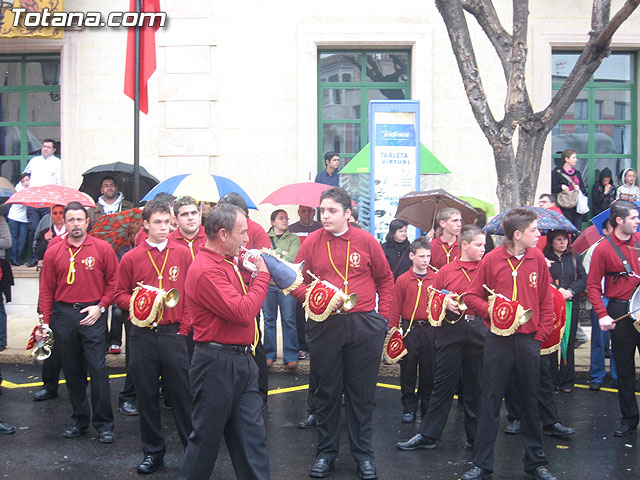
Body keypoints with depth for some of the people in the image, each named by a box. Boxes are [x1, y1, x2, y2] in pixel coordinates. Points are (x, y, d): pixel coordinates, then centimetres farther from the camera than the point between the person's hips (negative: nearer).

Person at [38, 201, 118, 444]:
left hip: (92, 315, -3)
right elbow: (47, 290, 7)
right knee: (72, 371, 10)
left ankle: (104, 423, 4)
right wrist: (45, 321, 2)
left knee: (98, 369, -5)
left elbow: (114, 281, 3)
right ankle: (79, 419, 23)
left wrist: (100, 307, -8)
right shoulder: (53, 252, 6)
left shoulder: (103, 248, 0)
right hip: (63, 315, 3)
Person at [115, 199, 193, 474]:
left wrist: (184, 327, -3)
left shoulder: (183, 254, 3)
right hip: (143, 336, 1)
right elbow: (120, 294, 9)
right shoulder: (131, 258, 3)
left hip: (174, 335, -1)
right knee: (146, 395, 9)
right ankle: (153, 452, 22)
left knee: (181, 393, 3)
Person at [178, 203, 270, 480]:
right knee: (206, 437, 6)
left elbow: (241, 299, 15)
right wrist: (262, 274, -14)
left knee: (252, 436, 11)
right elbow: (243, 312, -25)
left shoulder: (225, 262, 12)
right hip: (217, 363, -9)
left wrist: (255, 274, 1)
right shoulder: (206, 270, -20)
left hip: (241, 362, 9)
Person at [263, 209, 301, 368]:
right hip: (268, 284, 1)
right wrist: (280, 252, -7)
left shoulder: (293, 238, 10)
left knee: (289, 320, -2)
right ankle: (269, 355, 14)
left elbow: (292, 258, -5)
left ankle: (291, 356, 5)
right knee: (269, 320, 5)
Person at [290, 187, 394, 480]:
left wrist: (384, 314, 3)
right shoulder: (312, 242, 2)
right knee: (327, 391, 10)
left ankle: (363, 453, 23)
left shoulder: (366, 241, 2)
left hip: (364, 325, 0)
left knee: (362, 392, 8)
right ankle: (325, 452, 25)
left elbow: (385, 279, 10)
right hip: (324, 324, 0)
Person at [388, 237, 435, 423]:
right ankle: (409, 408, 17)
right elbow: (396, 309, 1)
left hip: (430, 330, 1)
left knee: (429, 370, 8)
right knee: (408, 371, 6)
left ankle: (427, 406, 22)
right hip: (409, 329, -1)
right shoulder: (402, 280, 0)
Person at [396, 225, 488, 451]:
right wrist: (445, 303, -7)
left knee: (476, 385, 8)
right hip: (451, 331, 0)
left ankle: (476, 436, 21)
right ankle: (428, 435, 11)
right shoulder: (446, 271, 7)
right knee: (443, 383, 3)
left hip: (479, 331, 0)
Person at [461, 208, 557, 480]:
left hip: (529, 341, 2)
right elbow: (472, 296, 1)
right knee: (490, 401, 3)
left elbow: (546, 301, 8)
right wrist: (492, 310, -16)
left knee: (530, 401, 10)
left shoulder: (538, 258, 3)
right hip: (498, 341, -2)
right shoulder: (492, 259, -4)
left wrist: (541, 335, 0)